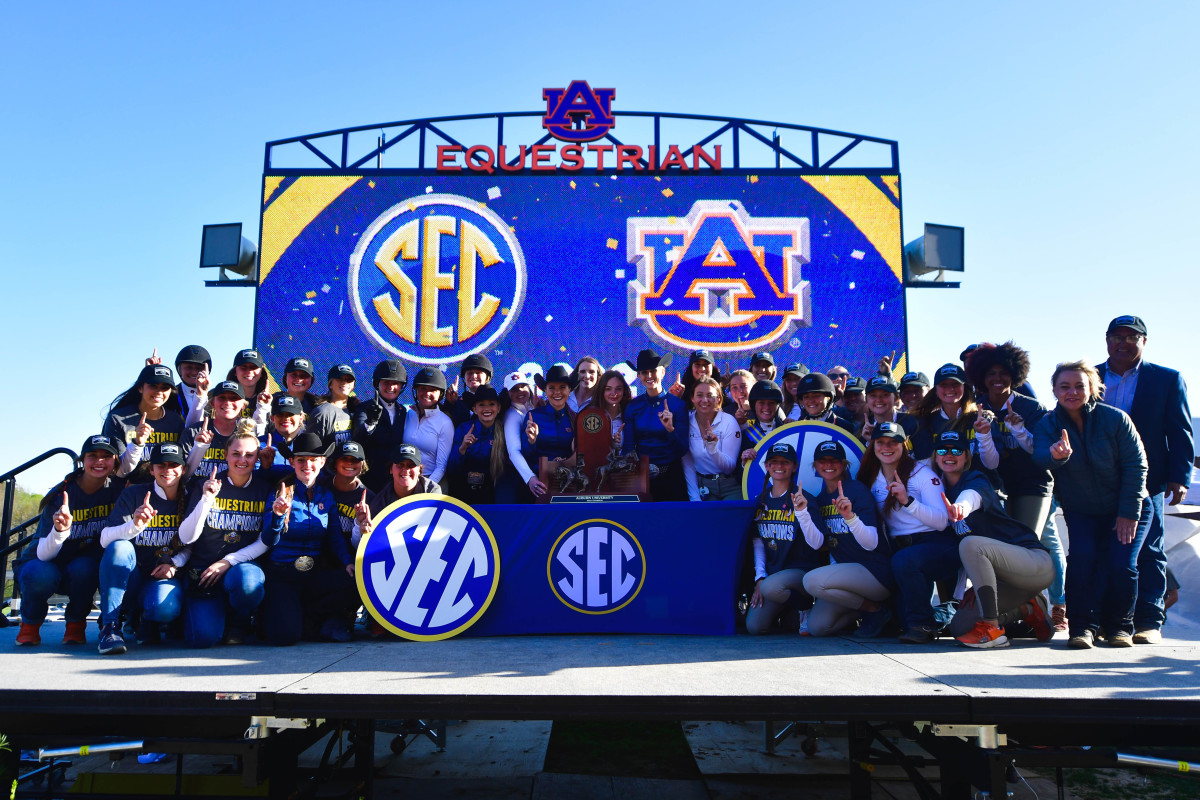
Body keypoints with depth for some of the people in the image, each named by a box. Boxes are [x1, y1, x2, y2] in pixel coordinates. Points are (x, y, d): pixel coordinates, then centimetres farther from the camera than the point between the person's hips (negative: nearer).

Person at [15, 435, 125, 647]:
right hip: (44, 564, -1)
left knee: (83, 567, -33)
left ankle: (75, 625, -6)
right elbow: (43, 554, -24)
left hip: (83, 573, 1)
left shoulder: (118, 489, -11)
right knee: (41, 575, -34)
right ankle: (30, 625, -2)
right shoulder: (61, 494, -19)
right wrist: (60, 530, -48)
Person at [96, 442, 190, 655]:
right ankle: (109, 627, -23)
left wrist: (174, 563, -10)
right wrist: (135, 525, -31)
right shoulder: (134, 494, -1)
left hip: (165, 577, 0)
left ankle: (147, 622, 6)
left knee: (165, 606, -35)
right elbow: (104, 539, -12)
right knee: (119, 547, -32)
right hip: (131, 579, 0)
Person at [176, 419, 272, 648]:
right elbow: (186, 538, -7)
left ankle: (239, 622, -1)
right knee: (203, 637, -22)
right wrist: (206, 499, -20)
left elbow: (266, 541, 0)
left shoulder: (265, 488, 2)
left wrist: (228, 561, -12)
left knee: (246, 581, -37)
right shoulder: (206, 485, 0)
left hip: (244, 565, 1)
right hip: (202, 569, 0)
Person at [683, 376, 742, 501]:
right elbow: (688, 464, 2)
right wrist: (694, 498, -4)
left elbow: (730, 467, -11)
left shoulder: (729, 422, -8)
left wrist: (712, 447, -27)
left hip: (730, 488, -2)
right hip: (703, 488, 2)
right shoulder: (686, 422, -1)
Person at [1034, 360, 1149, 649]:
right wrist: (1056, 455, -55)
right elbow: (1040, 457, -29)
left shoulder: (1115, 419, -15)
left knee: (1120, 564, -15)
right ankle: (1082, 626, -10)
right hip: (1080, 512, 1)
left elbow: (1136, 465, -11)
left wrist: (1128, 513, -14)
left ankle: (1119, 626, 10)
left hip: (1124, 509, -1)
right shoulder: (1048, 424, -10)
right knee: (1082, 556, -22)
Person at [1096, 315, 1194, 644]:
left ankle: (1148, 621, 5)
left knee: (1146, 552, 0)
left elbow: (1180, 433, 4)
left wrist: (1180, 478, -6)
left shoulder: (1168, 379, 8)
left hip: (1146, 482, -2)